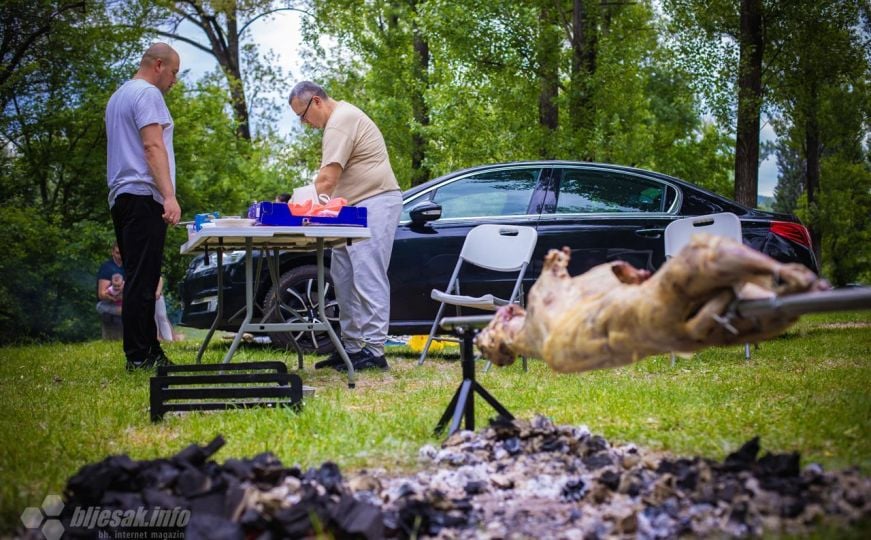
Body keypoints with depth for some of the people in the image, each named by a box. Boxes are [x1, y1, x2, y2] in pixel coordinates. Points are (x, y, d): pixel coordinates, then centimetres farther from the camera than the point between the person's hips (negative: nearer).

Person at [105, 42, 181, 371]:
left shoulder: (118, 96, 24)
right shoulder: (147, 94, -7)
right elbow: (153, 146, -17)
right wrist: (169, 195, -23)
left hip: (121, 197, 10)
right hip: (144, 196, -10)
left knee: (139, 279, 10)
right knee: (142, 280, -11)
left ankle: (149, 351, 12)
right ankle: (139, 356, -13)